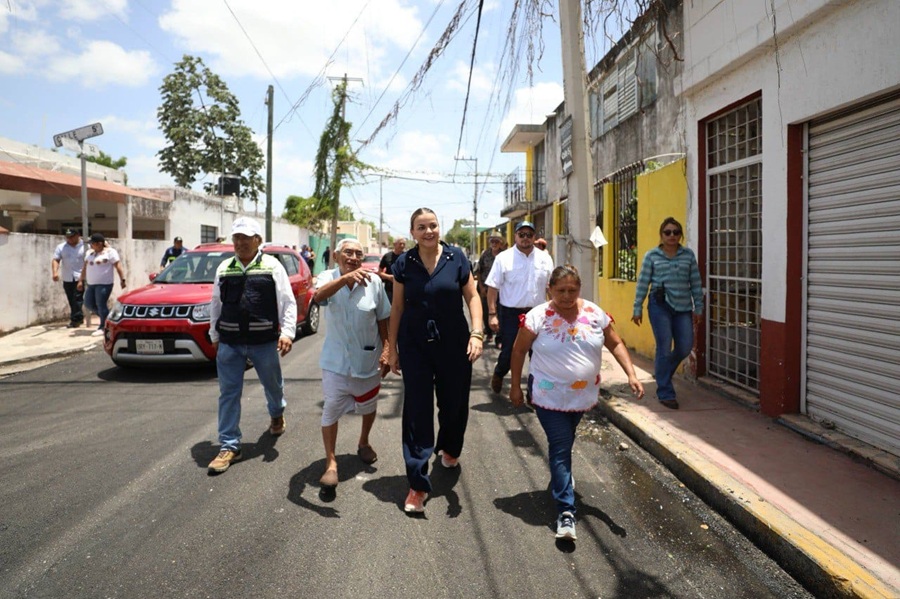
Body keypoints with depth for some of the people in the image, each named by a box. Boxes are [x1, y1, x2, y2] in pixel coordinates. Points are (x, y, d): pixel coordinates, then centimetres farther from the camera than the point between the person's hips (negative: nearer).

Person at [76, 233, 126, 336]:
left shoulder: (110, 252, -6)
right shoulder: (89, 252, 16)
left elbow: (118, 266, -10)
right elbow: (85, 267, 19)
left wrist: (122, 280, -17)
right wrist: (81, 280, 16)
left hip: (104, 284, -8)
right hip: (91, 284, 8)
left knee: (101, 305, -9)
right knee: (89, 304, 7)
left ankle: (103, 327, -1)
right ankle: (107, 318, 23)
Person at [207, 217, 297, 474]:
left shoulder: (272, 266, -3)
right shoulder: (224, 268, 7)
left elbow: (287, 302, -4)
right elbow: (216, 304, 14)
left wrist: (287, 332, -13)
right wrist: (215, 335, 14)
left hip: (264, 341, -2)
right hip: (229, 342, 2)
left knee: (273, 384, 16)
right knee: (228, 393, 3)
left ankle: (277, 415, 49)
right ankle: (229, 446, 13)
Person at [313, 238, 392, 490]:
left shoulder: (374, 282, -10)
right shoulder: (328, 277, -11)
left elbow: (383, 319, -2)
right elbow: (319, 296, -35)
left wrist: (386, 351, -5)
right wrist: (346, 277, -50)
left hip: (368, 358, 1)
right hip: (336, 360, -1)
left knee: (368, 406, 19)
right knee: (331, 410, -1)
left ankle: (363, 443, 46)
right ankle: (331, 463, 14)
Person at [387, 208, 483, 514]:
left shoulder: (456, 258, -2)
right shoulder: (404, 263, -1)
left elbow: (472, 296, -1)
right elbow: (397, 307, 4)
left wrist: (476, 333, -14)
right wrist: (392, 348, 5)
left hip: (454, 345, 1)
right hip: (415, 346, 0)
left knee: (454, 403, 13)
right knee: (417, 410, -1)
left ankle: (449, 448, 46)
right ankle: (418, 483, 7)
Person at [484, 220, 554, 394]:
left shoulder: (545, 258, 4)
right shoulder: (503, 258, -6)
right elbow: (493, 288, -6)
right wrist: (492, 314, -11)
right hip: (510, 313, -3)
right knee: (508, 352, 4)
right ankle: (498, 375, 36)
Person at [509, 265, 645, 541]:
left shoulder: (595, 314, -4)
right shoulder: (538, 316, -13)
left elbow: (615, 344, 4)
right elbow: (519, 350, -5)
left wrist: (631, 375, -7)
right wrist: (515, 386, -3)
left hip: (583, 395, 4)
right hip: (549, 397, -4)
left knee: (564, 443, 23)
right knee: (560, 447, -7)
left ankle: (561, 478, 51)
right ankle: (566, 512, -2)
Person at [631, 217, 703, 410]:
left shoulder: (688, 255, 9)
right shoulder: (651, 256, 2)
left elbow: (695, 283, 10)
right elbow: (643, 283, 2)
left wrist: (698, 307, 9)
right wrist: (638, 309, 0)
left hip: (683, 307, 3)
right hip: (660, 306, -3)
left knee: (685, 347, 3)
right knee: (665, 348, -3)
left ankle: (661, 368, 34)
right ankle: (665, 393, 8)